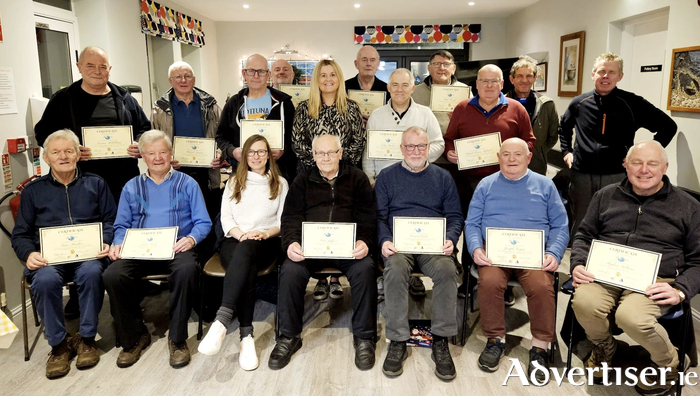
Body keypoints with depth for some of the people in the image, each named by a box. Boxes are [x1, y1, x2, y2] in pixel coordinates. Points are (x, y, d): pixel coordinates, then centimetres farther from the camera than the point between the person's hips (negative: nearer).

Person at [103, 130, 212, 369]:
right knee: (112, 276, -27)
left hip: (175, 249, -2)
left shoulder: (187, 184, 12)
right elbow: (121, 225, 16)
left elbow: (203, 222, 5)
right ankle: (134, 337, -4)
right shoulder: (132, 187, 20)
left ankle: (177, 339, -18)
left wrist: (191, 238, -16)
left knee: (187, 269, -37)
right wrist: (118, 244, -6)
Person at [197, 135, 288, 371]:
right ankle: (246, 337, -40)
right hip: (234, 241, 2)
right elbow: (225, 217, 10)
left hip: (266, 243, -1)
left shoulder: (280, 183, 18)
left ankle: (222, 319, -50)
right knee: (247, 270, -36)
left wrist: (265, 233, -12)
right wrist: (241, 233, -11)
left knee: (246, 249, -40)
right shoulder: (233, 183, 23)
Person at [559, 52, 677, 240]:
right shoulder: (579, 103, 5)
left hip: (616, 176, -2)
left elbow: (668, 127, 4)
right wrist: (566, 151, 15)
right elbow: (564, 127, 26)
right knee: (580, 226, 13)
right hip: (582, 175, 3)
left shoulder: (632, 104, -4)